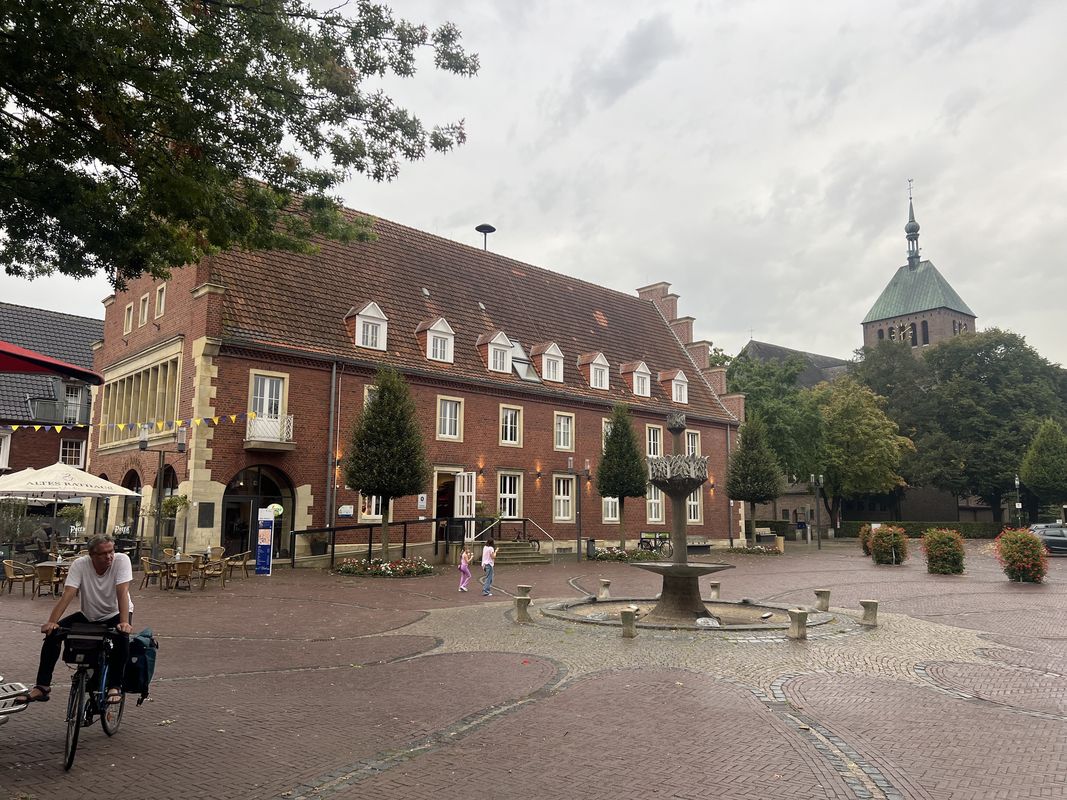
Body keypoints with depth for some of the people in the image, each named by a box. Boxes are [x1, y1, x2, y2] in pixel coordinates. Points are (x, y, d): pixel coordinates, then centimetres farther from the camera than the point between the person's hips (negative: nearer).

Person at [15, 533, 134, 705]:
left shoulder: (121, 560, -23)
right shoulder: (79, 564, -17)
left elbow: (122, 593, -31)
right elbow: (67, 595, -24)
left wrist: (124, 623, -42)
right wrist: (51, 622, -37)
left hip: (115, 615, -3)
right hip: (88, 616, 3)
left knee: (122, 636, -34)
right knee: (53, 633, -16)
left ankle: (114, 687, -20)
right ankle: (42, 687, -5)